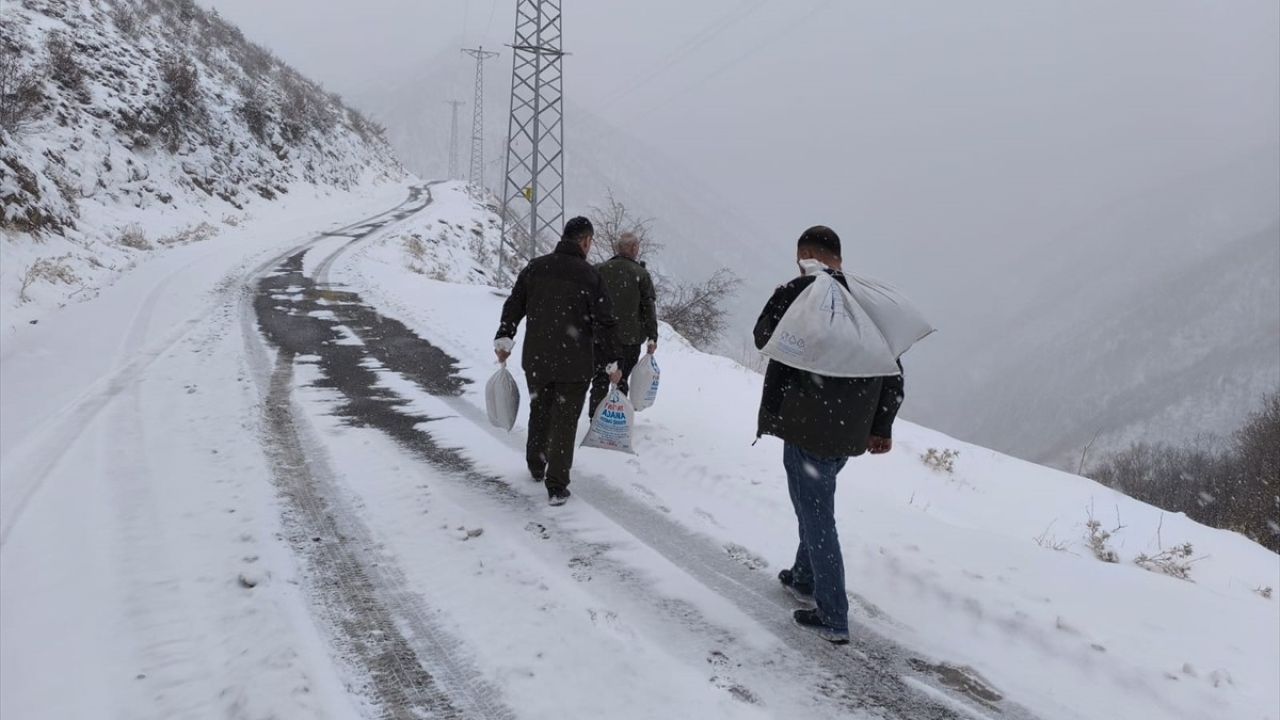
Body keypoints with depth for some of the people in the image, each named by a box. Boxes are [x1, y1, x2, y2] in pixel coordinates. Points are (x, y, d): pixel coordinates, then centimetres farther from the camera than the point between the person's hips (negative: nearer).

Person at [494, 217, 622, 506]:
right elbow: (603, 323, -11)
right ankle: (556, 487, 3)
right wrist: (612, 362, -4)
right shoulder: (589, 275, -12)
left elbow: (513, 306, 5)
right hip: (574, 364, -4)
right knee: (565, 422, 4)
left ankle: (536, 468, 40)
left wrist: (504, 338, 13)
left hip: (536, 360, 4)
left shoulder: (535, 267, 1)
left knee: (539, 414, 23)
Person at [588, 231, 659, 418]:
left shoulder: (599, 270, 1)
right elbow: (649, 307, -5)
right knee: (622, 380, 11)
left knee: (600, 380, 7)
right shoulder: (641, 273, -5)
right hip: (630, 337, -1)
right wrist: (652, 336, 0)